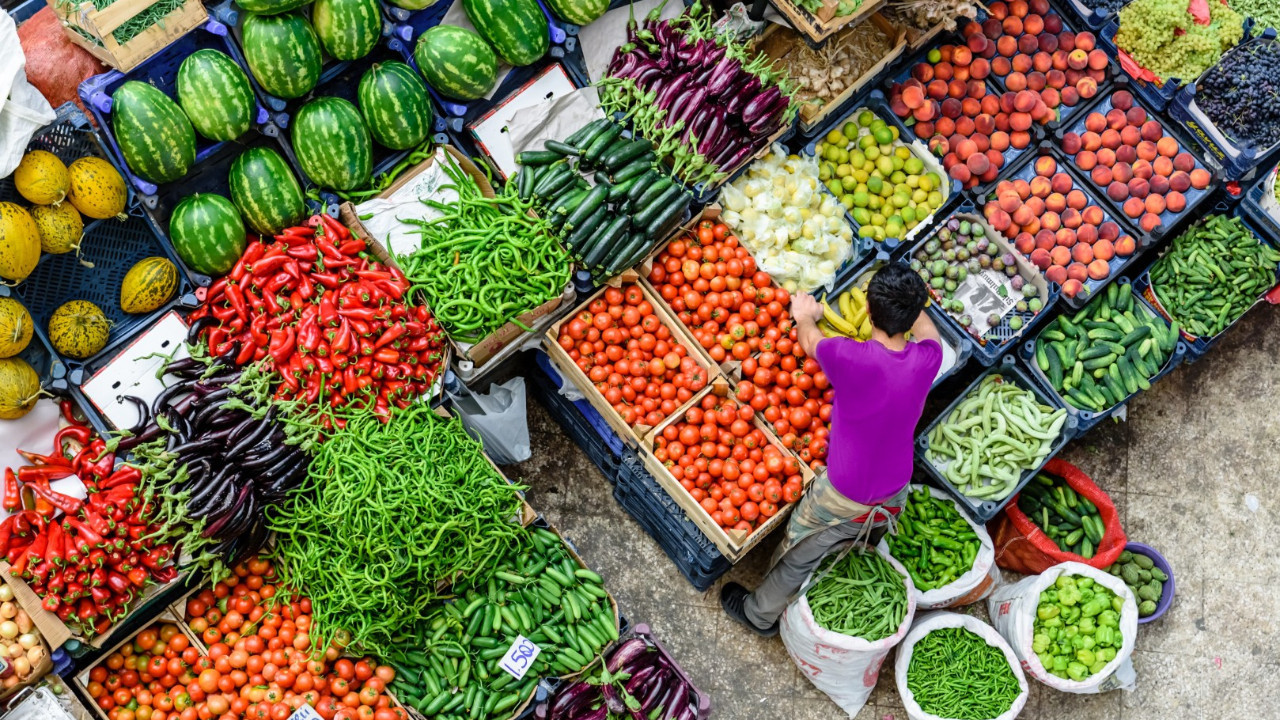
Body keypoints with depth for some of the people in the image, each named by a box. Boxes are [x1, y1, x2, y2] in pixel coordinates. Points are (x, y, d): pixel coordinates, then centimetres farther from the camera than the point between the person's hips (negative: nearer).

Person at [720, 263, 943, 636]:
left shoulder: (851, 358, -33)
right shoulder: (927, 359, -21)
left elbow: (810, 341, -9)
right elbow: (926, 329, 7)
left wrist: (805, 315, 14)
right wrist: (910, 301, 26)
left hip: (843, 499, -4)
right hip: (895, 495, 4)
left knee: (799, 556, 21)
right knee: (866, 556, 34)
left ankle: (760, 614, 44)